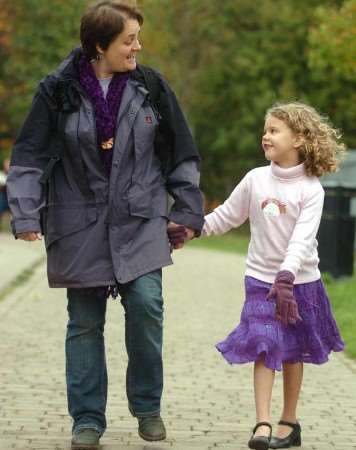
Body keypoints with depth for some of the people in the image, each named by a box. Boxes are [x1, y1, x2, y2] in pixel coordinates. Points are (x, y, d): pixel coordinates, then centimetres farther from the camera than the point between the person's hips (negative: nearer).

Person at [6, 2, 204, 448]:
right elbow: (29, 156, -2)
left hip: (141, 221, 1)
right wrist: (27, 214, -10)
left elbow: (182, 155, 9)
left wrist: (187, 211, 7)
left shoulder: (150, 87, 2)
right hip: (80, 224, 0)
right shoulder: (58, 92, -4)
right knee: (85, 323, 4)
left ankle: (147, 405, 7)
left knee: (145, 303, -14)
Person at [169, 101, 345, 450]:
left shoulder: (311, 190, -10)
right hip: (260, 279, 1)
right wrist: (188, 229, 4)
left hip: (300, 280, -1)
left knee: (293, 353, 8)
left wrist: (286, 277, -31)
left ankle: (289, 422, 20)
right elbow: (226, 216, 9)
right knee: (265, 349, -8)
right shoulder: (256, 179, -2)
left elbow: (302, 238, -20)